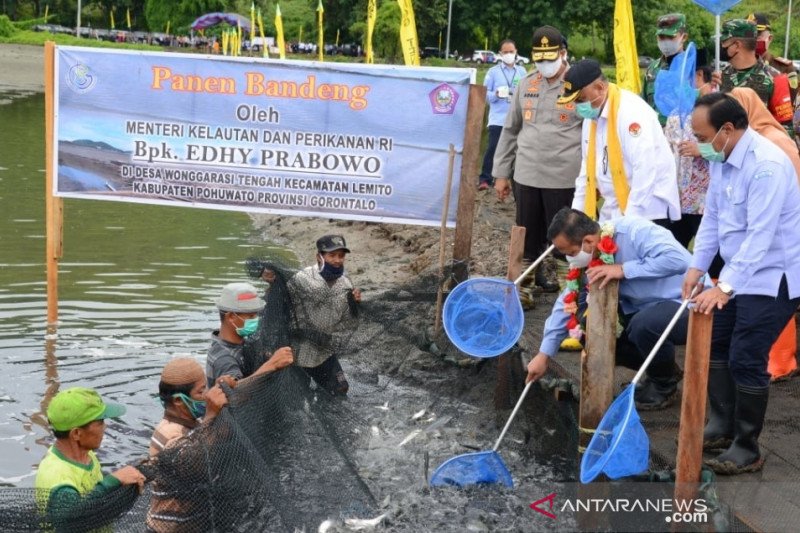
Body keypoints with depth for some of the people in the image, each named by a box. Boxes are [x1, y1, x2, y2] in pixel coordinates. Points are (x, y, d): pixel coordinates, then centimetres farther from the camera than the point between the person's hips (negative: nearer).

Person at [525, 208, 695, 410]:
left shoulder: (634, 231, -25)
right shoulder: (589, 260, -3)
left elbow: (677, 259, -37)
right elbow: (566, 304, 3)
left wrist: (623, 269, -34)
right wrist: (543, 355, 2)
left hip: (686, 304, -8)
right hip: (644, 311, 8)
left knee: (644, 324, -36)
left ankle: (665, 384, -6)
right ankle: (661, 367, 12)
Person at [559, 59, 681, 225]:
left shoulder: (631, 112, -18)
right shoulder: (592, 116, 9)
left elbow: (646, 170, -23)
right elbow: (588, 167, 17)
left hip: (647, 211, -8)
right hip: (613, 212, 8)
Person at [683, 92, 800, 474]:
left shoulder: (767, 165, -27)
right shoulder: (722, 159, 1)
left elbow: (760, 236, -30)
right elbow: (713, 215, 9)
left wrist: (725, 288, -34)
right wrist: (697, 266, 1)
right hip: (739, 272, 9)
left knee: (746, 360, -6)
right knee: (713, 342, 14)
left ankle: (746, 451, 9)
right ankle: (722, 428, 30)